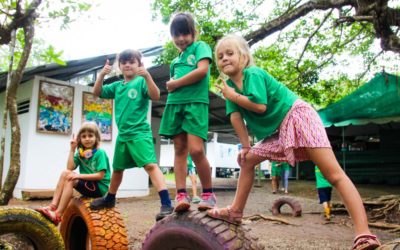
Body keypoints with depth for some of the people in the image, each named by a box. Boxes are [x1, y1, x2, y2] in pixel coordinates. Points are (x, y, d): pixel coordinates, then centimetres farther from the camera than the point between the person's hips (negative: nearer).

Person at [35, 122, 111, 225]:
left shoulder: (100, 153, -11)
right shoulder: (80, 153, 9)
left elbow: (100, 175, -18)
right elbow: (70, 168, -6)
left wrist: (79, 175, -22)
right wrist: (72, 149, -7)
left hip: (100, 187, -7)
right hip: (87, 185, 7)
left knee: (70, 180, -24)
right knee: (65, 173, -12)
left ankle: (58, 215, -23)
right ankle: (53, 206, -18)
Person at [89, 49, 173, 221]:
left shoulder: (141, 82, -5)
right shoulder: (116, 86, 11)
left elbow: (155, 96, -19)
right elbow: (97, 92, 11)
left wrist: (147, 76, -32)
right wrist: (102, 74, -4)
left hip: (140, 132, -7)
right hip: (122, 134, 7)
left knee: (150, 165, -20)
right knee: (117, 168, 22)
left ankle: (166, 204, -24)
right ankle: (109, 199, 42)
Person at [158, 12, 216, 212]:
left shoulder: (200, 47, 8)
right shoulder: (175, 61, 25)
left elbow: (202, 70, -10)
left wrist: (176, 83, -3)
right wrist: (171, 85, 3)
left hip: (196, 102, -6)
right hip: (175, 104, 7)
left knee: (196, 150, -15)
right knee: (179, 150, 0)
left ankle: (208, 194, 0)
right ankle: (181, 195, 1)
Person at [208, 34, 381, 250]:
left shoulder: (253, 74, -14)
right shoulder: (229, 84, 7)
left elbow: (260, 105, -26)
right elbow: (235, 117, 2)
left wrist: (233, 96, -14)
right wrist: (245, 146, -2)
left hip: (297, 117, -9)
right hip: (278, 130, 9)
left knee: (334, 174, -17)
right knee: (248, 160, 10)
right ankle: (236, 211, 20)